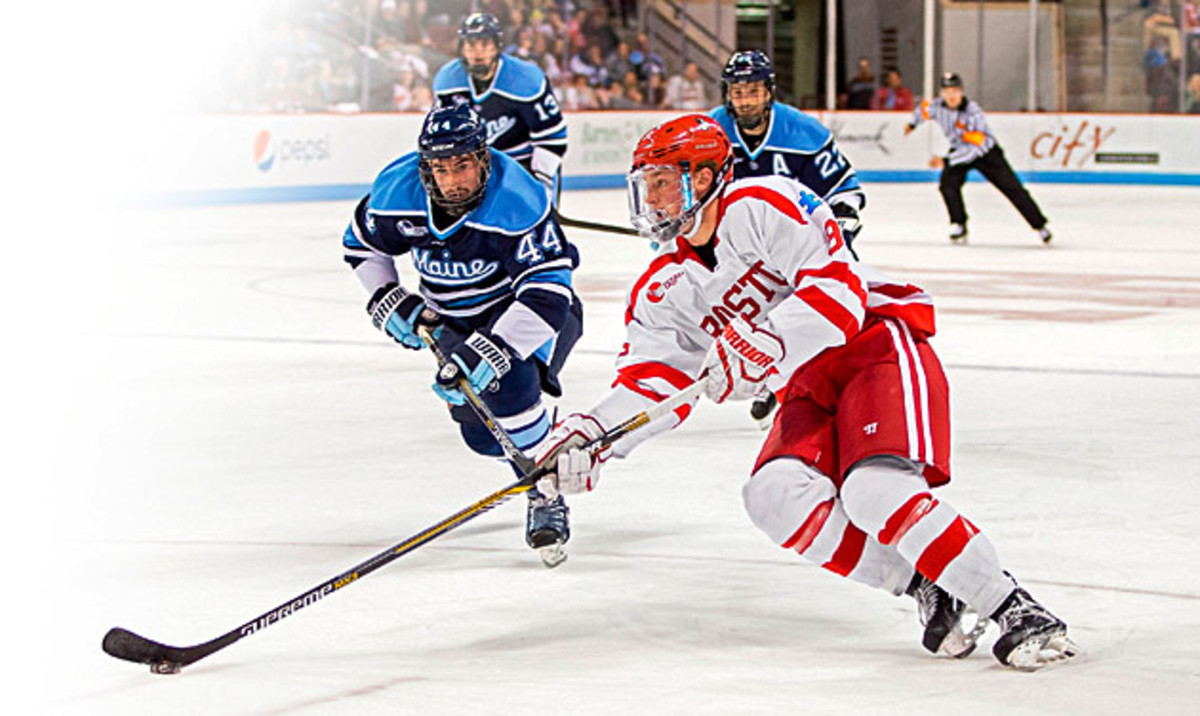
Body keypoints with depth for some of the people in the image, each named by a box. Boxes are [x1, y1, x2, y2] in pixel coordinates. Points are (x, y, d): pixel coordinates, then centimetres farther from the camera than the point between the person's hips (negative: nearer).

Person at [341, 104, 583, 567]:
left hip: (521, 309, -5)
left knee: (505, 380, -34)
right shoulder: (397, 191, -20)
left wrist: (490, 350, -48)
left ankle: (547, 497, -19)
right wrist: (387, 301, -9)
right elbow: (361, 244, 3)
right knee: (480, 432, 2)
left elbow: (546, 294, -40)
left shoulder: (519, 204, -35)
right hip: (455, 317, 5)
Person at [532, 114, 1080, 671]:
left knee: (878, 490, -29)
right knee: (775, 495, -20)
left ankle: (1015, 610, -23)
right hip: (808, 390, 7)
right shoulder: (664, 290, 10)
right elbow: (652, 383, 3)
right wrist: (590, 435, -15)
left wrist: (762, 346, -33)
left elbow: (839, 290, -22)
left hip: (878, 348, -7)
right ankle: (926, 589, -12)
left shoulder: (763, 206, -13)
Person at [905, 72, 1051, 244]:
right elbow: (924, 109, 10)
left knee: (1011, 188, -5)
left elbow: (973, 148, -38)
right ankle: (959, 227, -6)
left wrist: (946, 161, -42)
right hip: (958, 150, 4)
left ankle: (1040, 225, 5)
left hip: (986, 152, -4)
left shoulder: (973, 112, -33)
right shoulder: (937, 107, -17)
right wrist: (913, 124, 30)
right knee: (948, 183, -22)